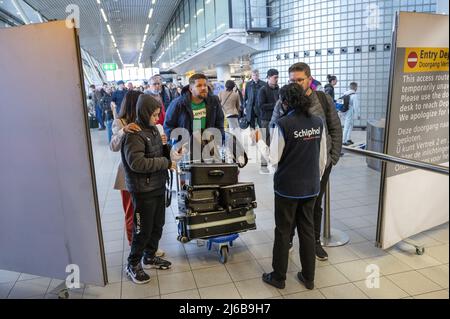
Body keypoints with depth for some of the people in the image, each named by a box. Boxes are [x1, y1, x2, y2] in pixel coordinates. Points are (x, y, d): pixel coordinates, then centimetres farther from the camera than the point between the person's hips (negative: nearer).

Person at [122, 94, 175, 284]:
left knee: (158, 225, 18)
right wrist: (166, 163, -21)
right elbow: (136, 162, -26)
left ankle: (149, 257, 37)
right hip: (143, 190, -8)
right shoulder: (134, 134, -16)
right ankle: (133, 265, 24)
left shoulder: (152, 129, 9)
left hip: (158, 187, 8)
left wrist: (164, 145, -5)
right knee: (143, 229, 4)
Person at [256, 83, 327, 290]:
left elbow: (273, 159, -13)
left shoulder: (283, 124, -16)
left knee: (283, 232, 10)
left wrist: (259, 141, 2)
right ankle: (308, 277, 29)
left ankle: (279, 277, 25)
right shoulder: (318, 122, -1)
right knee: (307, 230, 16)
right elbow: (323, 159, 5)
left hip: (288, 187, -4)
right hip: (311, 187, 5)